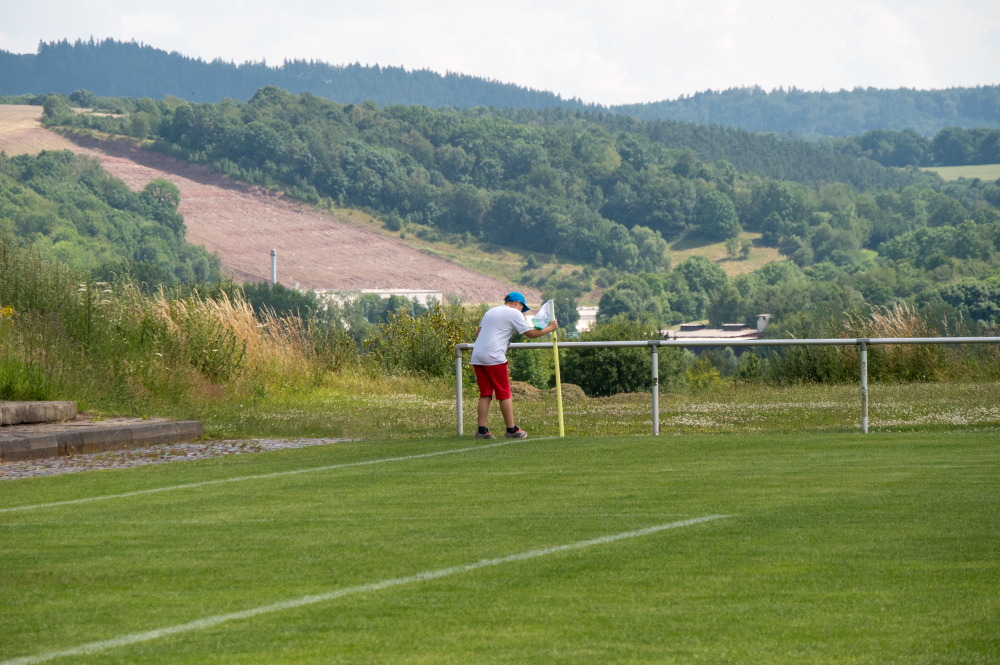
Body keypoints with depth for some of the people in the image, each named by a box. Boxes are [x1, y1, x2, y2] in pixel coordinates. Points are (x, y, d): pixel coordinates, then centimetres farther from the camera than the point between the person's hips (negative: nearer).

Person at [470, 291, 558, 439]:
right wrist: (550, 328, 13)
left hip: (477, 356, 7)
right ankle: (511, 430, 4)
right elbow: (530, 333, 1)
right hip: (494, 357, -7)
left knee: (485, 394, 7)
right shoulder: (514, 313, 3)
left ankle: (482, 430, -2)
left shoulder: (490, 312, 24)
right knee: (504, 394, 0)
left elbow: (478, 332, 25)